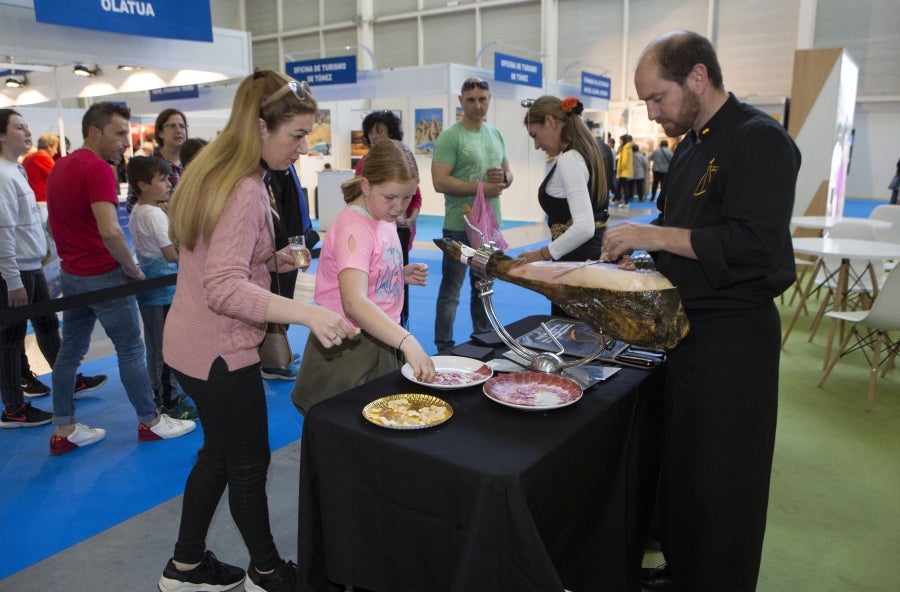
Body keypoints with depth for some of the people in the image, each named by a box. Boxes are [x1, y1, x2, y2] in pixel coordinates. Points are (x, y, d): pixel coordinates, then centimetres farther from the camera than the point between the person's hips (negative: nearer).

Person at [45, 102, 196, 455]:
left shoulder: (59, 168, 11)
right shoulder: (98, 169, -19)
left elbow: (55, 222, 21)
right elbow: (109, 231, -30)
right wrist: (132, 269, -17)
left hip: (71, 274, 9)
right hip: (103, 275, -9)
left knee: (70, 350, 12)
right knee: (131, 349, 3)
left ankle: (63, 430, 20)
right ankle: (149, 422, 15)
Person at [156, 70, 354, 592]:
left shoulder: (214, 172, 7)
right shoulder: (246, 190, -23)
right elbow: (224, 289, -31)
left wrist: (273, 261, 7)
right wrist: (307, 313, -42)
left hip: (195, 343, 10)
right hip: (221, 351, -10)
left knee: (219, 452, 23)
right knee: (250, 463, 9)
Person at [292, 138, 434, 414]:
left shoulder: (385, 220, 7)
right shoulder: (353, 228, -22)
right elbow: (354, 302, -36)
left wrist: (402, 274, 2)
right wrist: (407, 341, -45)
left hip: (382, 343, 9)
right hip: (349, 353, -9)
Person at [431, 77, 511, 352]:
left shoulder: (496, 134, 12)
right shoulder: (450, 137, -10)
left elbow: (509, 173, 18)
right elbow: (440, 182, -19)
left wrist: (503, 177, -6)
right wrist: (481, 188, -21)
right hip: (460, 226, -7)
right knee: (450, 291, 1)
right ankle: (444, 349, 11)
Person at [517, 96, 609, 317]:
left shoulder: (568, 160, -17)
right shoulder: (582, 154, 13)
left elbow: (583, 227, -26)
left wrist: (542, 254, -18)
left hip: (578, 261, -10)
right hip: (593, 256, 10)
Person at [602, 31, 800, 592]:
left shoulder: (760, 141, -16)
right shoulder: (692, 146, 13)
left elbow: (757, 245, -26)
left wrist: (653, 235, -23)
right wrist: (636, 243, 5)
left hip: (735, 337, -9)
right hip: (692, 326, 9)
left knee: (722, 478, 5)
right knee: (682, 460, 19)